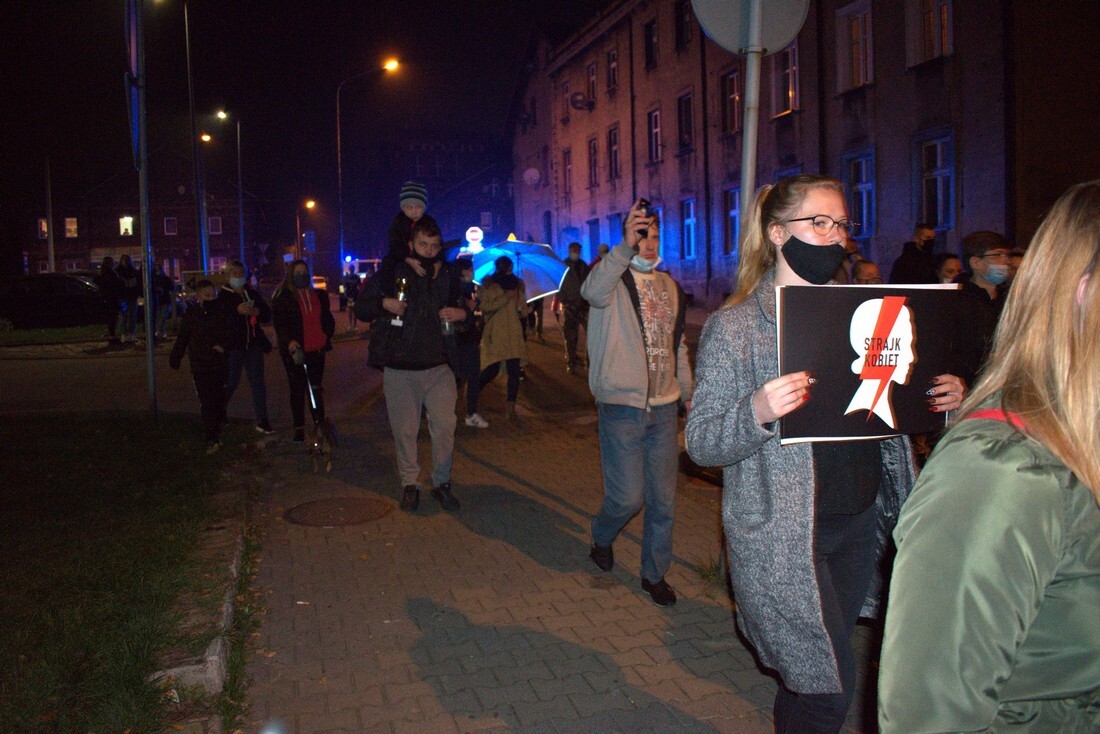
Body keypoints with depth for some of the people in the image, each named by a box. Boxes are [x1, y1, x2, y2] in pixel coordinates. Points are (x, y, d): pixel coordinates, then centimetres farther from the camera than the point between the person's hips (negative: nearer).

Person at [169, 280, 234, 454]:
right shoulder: (191, 316, -1)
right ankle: (212, 439, -6)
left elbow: (229, 334, 10)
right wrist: (175, 359, 10)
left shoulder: (222, 314, 2)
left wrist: (223, 346, -9)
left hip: (220, 365, 2)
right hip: (200, 367, -2)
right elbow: (181, 340, 7)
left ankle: (217, 431, 31)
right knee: (206, 403, -6)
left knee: (219, 400, 10)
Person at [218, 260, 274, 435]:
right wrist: (237, 311, -27)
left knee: (258, 381, 3)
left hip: (254, 343, 4)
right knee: (230, 381, 3)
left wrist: (257, 312, -10)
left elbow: (268, 315, 11)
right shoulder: (223, 296, -2)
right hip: (233, 346, -4)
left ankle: (262, 421, 6)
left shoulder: (252, 294, 12)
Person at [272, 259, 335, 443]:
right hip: (294, 351, -3)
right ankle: (299, 428, 12)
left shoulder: (319, 295, 12)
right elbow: (279, 323, -9)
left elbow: (328, 319, 20)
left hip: (316, 350, 3)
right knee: (297, 390, 4)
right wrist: (290, 342, -24)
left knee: (316, 389, 9)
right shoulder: (282, 297, -2)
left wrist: (326, 336, 5)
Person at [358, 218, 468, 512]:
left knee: (445, 426, -6)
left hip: (439, 367, 1)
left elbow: (464, 307, 22)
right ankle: (409, 484, 21)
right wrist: (384, 304, -15)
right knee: (404, 430, 4)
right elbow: (362, 309, 6)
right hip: (399, 369, -1)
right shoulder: (390, 274, 2)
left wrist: (462, 313, -2)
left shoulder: (448, 275, 10)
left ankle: (442, 483, 11)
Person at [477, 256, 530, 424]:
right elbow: (485, 307, -12)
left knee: (514, 371, -5)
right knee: (492, 371, -7)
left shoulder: (518, 285, 15)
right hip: (494, 334, -4)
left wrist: (523, 309, -1)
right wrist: (506, 297, -16)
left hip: (513, 334, 4)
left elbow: (523, 313, 19)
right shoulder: (488, 285, 2)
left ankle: (510, 408, 2)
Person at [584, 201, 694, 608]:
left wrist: (688, 392, 19)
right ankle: (601, 538, 29)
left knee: (663, 500, 10)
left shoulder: (670, 286, 14)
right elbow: (593, 291, -32)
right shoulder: (613, 277, -5)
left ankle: (654, 574, 27)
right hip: (622, 406, -5)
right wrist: (625, 248, -44)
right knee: (628, 496, -4)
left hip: (664, 407, 6)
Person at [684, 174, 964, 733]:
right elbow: (700, 442, -13)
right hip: (783, 535, -6)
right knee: (829, 685, -3)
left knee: (814, 679, 16)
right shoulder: (735, 326, -9)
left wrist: (941, 399, -1)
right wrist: (756, 413, -32)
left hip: (860, 521, 6)